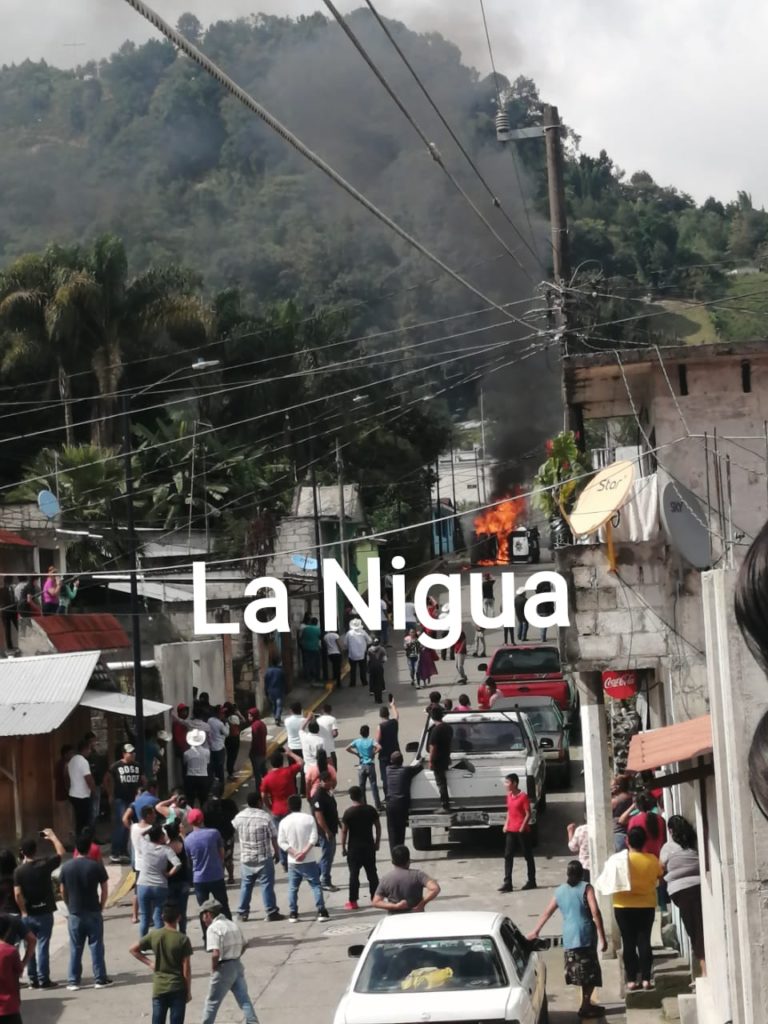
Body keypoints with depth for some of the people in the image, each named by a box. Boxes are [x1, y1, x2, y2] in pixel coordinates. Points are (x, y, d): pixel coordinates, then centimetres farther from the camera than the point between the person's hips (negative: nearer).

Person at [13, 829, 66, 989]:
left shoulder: (19, 871, -6)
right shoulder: (44, 865, -10)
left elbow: (18, 894, -10)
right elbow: (62, 853, 3)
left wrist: (24, 912, -1)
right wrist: (52, 836, 14)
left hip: (28, 914, 2)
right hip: (44, 913, -2)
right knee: (42, 946, -1)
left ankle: (33, 980, 14)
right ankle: (43, 979, -1)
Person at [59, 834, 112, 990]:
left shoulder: (66, 867, -2)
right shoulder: (97, 867, -8)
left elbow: (63, 892, 4)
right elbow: (104, 891, -3)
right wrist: (101, 907, 9)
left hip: (74, 913, 2)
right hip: (93, 912, -2)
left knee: (75, 949, 8)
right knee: (96, 946, 6)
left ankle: (73, 981, 10)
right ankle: (100, 979, 10)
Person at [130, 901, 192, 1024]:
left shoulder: (154, 935, -2)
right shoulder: (182, 939, -10)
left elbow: (133, 950, 6)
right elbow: (186, 968, -9)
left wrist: (149, 963, 11)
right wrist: (188, 991, 0)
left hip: (159, 988, 2)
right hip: (178, 988, -2)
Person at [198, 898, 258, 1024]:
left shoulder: (213, 928, -15)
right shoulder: (232, 924, 11)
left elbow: (215, 953, -25)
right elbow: (244, 945, 19)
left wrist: (213, 968, -10)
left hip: (224, 968, -7)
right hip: (238, 965, 7)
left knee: (212, 1002, 7)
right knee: (244, 999, 8)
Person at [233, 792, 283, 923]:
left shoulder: (239, 816, -2)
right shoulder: (265, 817, -15)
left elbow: (234, 828, 19)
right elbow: (274, 838, -10)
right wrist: (277, 853, 3)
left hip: (246, 858, 4)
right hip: (264, 858, -4)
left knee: (245, 886, 14)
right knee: (266, 885, 2)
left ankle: (242, 913, 18)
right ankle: (271, 912, 5)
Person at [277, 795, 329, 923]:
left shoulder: (284, 822, -3)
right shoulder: (309, 818, -7)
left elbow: (281, 842, -6)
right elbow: (313, 838, -14)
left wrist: (294, 853, -9)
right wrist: (304, 852, -15)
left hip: (293, 861, 1)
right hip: (309, 860, -1)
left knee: (292, 888, 10)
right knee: (316, 885, 4)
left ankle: (293, 914, 9)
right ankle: (321, 911, -1)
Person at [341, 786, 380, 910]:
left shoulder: (348, 812, -12)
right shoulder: (370, 809, -1)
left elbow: (344, 831, -10)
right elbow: (378, 826, 5)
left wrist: (343, 847, -1)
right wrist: (377, 842, 15)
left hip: (354, 847, -3)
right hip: (369, 846, 3)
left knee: (354, 874, 1)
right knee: (372, 872, 11)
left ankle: (352, 901, 1)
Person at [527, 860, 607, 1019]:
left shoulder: (560, 891, 12)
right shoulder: (586, 888, -2)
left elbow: (547, 913, 18)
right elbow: (595, 912, -11)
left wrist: (535, 932, 29)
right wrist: (602, 937, -10)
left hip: (569, 939, 5)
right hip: (586, 935, -5)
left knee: (580, 972, 15)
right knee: (590, 972, 2)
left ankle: (586, 1004, 21)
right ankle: (586, 1006, 0)